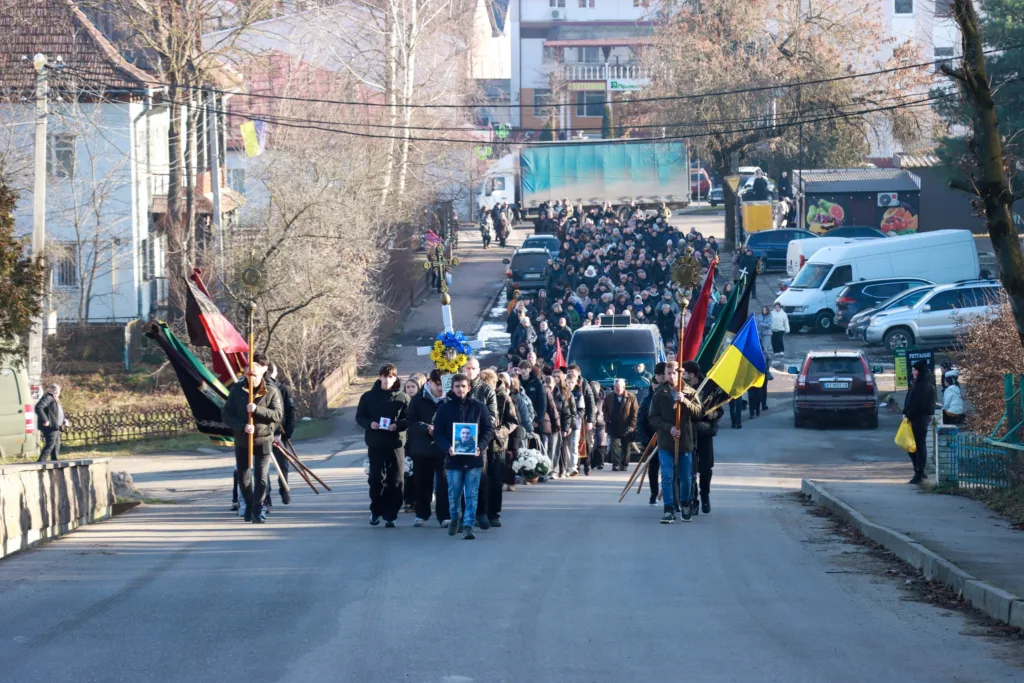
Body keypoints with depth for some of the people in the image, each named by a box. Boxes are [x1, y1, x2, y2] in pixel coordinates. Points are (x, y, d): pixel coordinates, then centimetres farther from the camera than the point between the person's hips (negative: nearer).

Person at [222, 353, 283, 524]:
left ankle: (258, 510, -2)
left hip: (263, 440, -2)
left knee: (262, 476, -10)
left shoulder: (271, 391, -5)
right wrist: (242, 426, -20)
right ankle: (249, 506, 29)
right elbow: (226, 414, -4)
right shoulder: (237, 389, -2)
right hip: (242, 440, 2)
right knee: (244, 478, 9)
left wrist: (257, 410, -25)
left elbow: (278, 415, -12)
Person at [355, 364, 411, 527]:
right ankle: (375, 511, 18)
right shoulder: (368, 397, 5)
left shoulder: (403, 397, 2)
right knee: (376, 479, 2)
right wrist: (369, 424, -12)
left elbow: (409, 420, 1)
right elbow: (359, 417, 8)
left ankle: (390, 515, 5)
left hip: (396, 443, -1)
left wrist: (397, 425, -18)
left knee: (395, 481, -2)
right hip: (375, 444, 1)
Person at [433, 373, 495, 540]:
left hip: (473, 458, -1)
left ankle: (468, 525, -2)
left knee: (472, 494, -3)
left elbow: (488, 430, 4)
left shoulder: (479, 407, 2)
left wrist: (480, 446, -13)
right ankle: (454, 518, 33)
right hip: (453, 458, 1)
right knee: (454, 493, 10)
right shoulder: (444, 408, 3)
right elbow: (438, 433, 1)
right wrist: (447, 447, -17)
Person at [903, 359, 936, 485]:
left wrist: (909, 415, -15)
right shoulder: (919, 382, 15)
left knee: (920, 445, -5)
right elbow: (910, 399, 17)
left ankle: (919, 474, -1)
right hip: (916, 417, 10)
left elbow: (919, 403, -21)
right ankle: (919, 471, 21)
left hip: (921, 418, -10)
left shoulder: (925, 385, -16)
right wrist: (906, 413, 6)